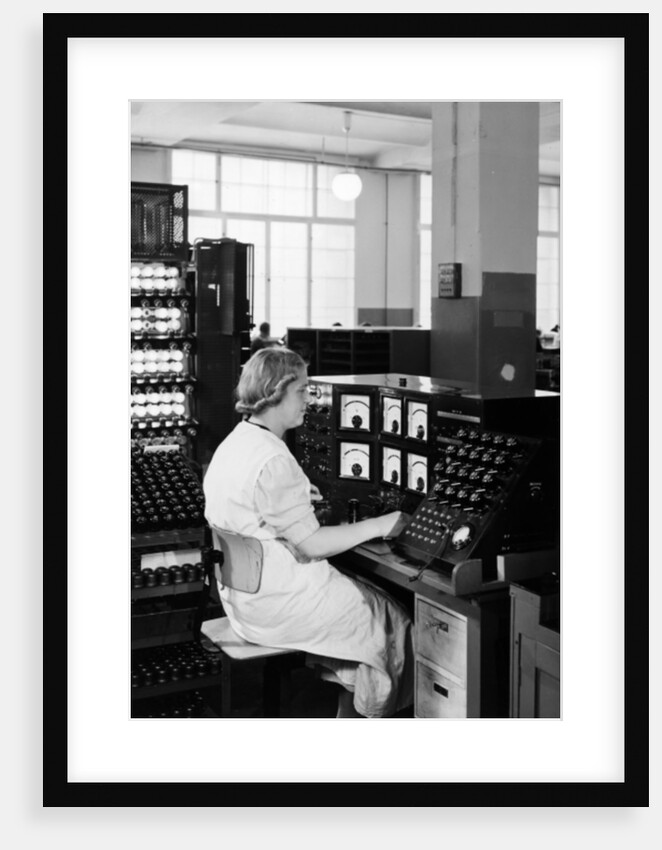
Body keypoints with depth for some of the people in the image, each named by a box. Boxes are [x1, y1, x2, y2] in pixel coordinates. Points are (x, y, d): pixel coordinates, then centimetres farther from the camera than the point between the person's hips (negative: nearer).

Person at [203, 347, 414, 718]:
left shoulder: (232, 444, 7)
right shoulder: (274, 460, -24)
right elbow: (311, 544, -22)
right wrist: (378, 526, -13)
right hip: (277, 607, -10)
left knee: (368, 596, 19)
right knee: (391, 621, 4)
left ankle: (351, 712, 22)